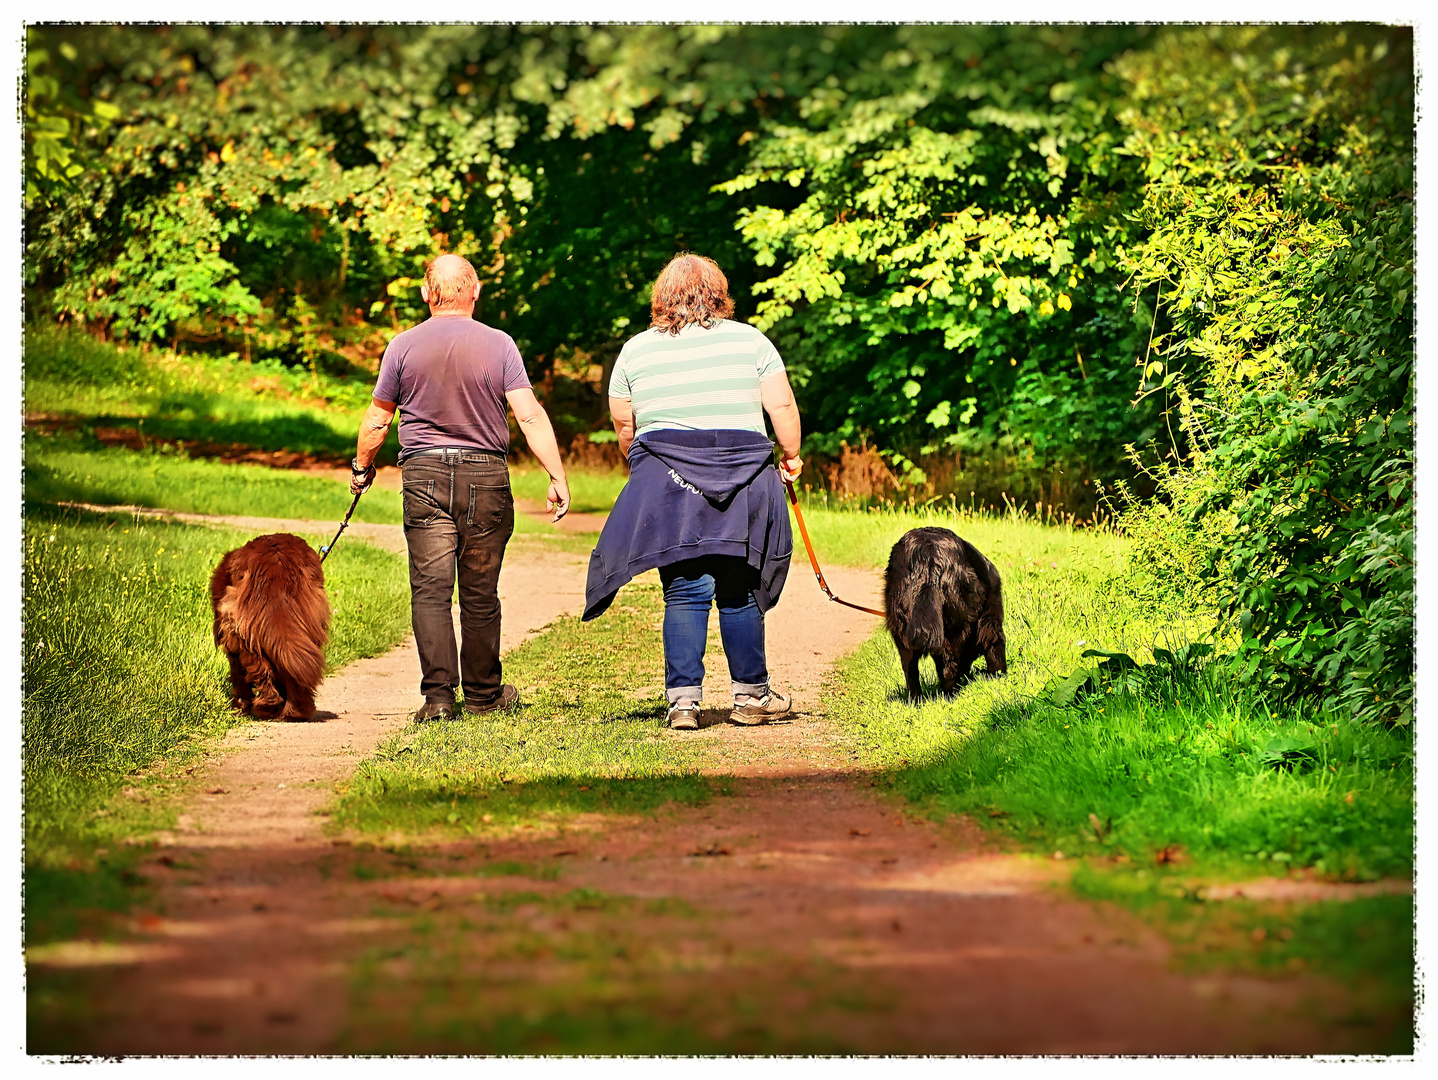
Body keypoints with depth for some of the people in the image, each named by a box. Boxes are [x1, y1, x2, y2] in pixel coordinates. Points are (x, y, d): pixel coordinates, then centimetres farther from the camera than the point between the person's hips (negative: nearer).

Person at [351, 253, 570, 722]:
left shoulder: (404, 346, 0)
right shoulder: (498, 345, -3)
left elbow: (377, 420, 7)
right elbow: (530, 415, -8)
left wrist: (361, 468, 23)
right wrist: (557, 476, -5)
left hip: (424, 475, 0)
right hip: (485, 475, 0)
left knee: (430, 590, -1)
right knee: (480, 593, 10)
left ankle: (438, 694, -11)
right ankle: (483, 692, 21)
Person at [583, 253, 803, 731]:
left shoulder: (635, 350, 10)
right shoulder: (749, 340, 5)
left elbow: (623, 426, 13)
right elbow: (782, 408, 2)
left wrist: (641, 465, 30)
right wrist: (791, 455, 17)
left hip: (667, 483, 1)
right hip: (742, 474, -1)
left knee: (685, 593, 1)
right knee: (738, 591, 6)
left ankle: (683, 698, -5)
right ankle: (751, 694, 14)